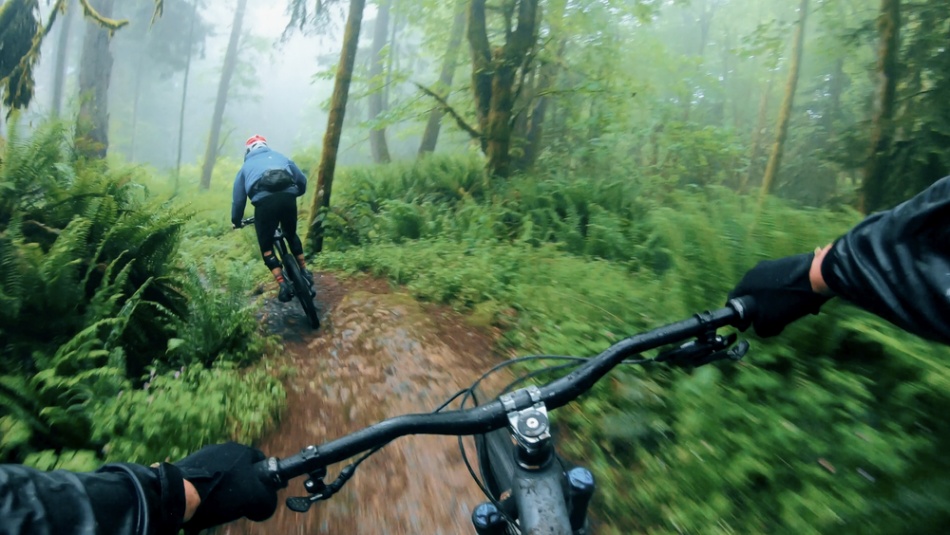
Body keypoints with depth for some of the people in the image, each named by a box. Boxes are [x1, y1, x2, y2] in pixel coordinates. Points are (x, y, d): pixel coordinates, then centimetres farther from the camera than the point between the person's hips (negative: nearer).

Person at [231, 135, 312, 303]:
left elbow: (238, 198, 28)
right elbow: (302, 181, 30)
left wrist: (236, 221, 43)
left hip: (264, 201, -2)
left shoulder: (246, 166, 29)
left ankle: (283, 285, 2)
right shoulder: (280, 156, 32)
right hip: (287, 197, 2)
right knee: (291, 234, 30)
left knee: (266, 246, 14)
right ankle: (305, 272, 29)